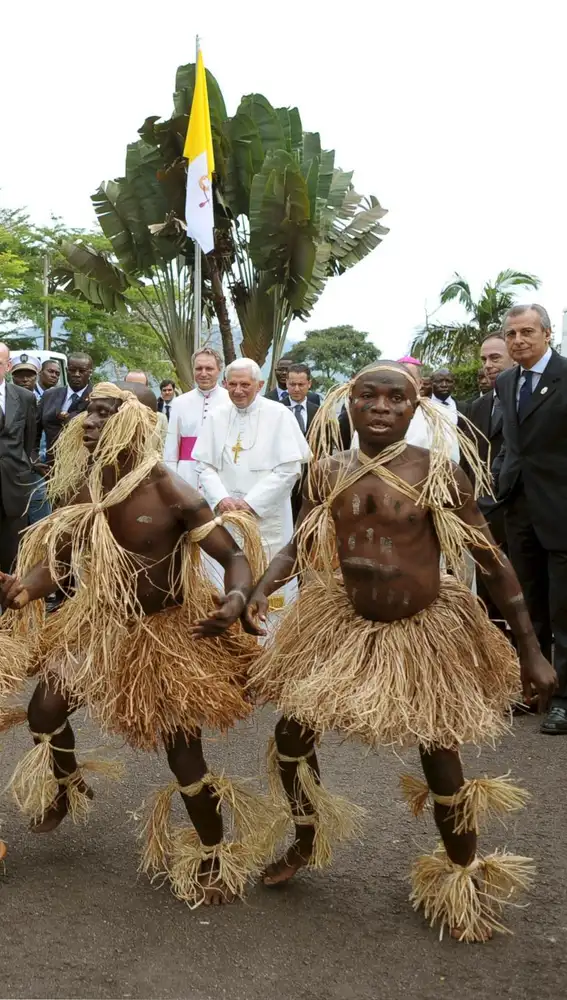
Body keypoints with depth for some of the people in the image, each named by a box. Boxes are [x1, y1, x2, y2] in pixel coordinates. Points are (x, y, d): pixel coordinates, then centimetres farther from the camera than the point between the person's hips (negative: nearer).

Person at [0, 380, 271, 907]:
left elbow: (234, 556, -22)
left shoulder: (172, 495, -26)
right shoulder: (82, 488, -10)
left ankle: (214, 855, 22)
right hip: (101, 624, 6)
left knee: (183, 753, -2)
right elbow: (60, 558, -1)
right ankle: (66, 788, 46)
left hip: (168, 631, -5)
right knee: (43, 712, 12)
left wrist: (236, 599, -44)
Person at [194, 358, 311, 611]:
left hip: (268, 517, -3)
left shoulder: (279, 415, -4)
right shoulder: (216, 416, 6)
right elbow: (204, 465, 6)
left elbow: (289, 469, -9)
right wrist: (221, 499, -12)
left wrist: (251, 502, -13)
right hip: (225, 515, 3)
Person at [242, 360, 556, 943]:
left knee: (441, 762, 2)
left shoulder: (437, 473, -15)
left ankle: (466, 881, 29)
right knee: (290, 735, 7)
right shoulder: (327, 473, -4)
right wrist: (259, 591, -16)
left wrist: (530, 652, -9)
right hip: (346, 627, 4)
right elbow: (298, 547, 5)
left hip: (425, 633, -3)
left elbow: (493, 562, -10)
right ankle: (306, 841, 38)